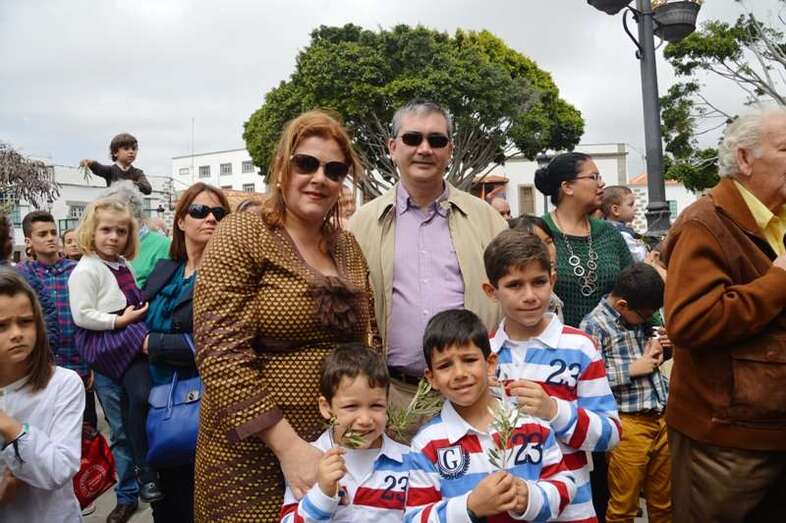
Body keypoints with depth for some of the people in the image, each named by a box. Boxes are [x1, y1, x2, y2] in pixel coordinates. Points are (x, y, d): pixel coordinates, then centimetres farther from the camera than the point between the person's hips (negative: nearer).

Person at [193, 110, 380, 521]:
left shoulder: (348, 248, 6)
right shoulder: (240, 236, -11)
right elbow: (220, 352, -18)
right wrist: (288, 445, -21)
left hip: (338, 451, 6)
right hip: (254, 454, -5)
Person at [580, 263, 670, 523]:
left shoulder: (639, 319, 12)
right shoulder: (594, 325, -10)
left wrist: (657, 351, 6)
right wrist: (633, 369, -14)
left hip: (662, 419, 7)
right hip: (628, 424, -7)